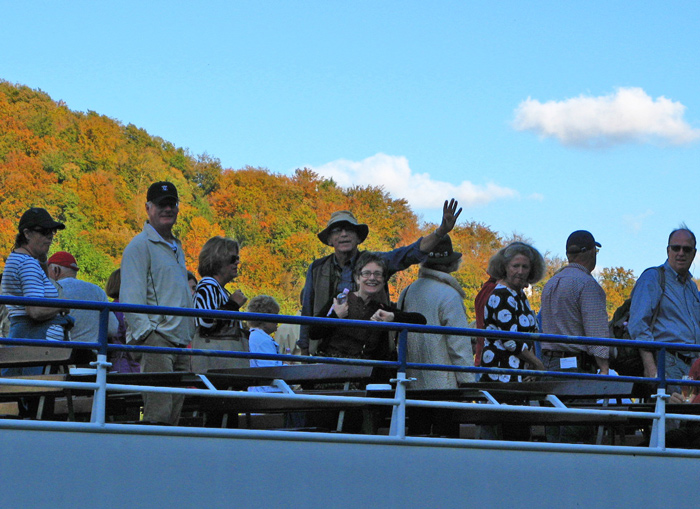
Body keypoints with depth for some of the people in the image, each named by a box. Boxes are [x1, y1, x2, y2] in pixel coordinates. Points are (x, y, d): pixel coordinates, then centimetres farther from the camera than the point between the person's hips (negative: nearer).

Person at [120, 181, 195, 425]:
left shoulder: (176, 247, 24)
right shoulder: (140, 246, -3)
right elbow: (131, 296, -12)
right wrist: (143, 331, -22)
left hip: (180, 341, 8)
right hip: (156, 338, -8)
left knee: (174, 413, 5)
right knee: (158, 413, -16)